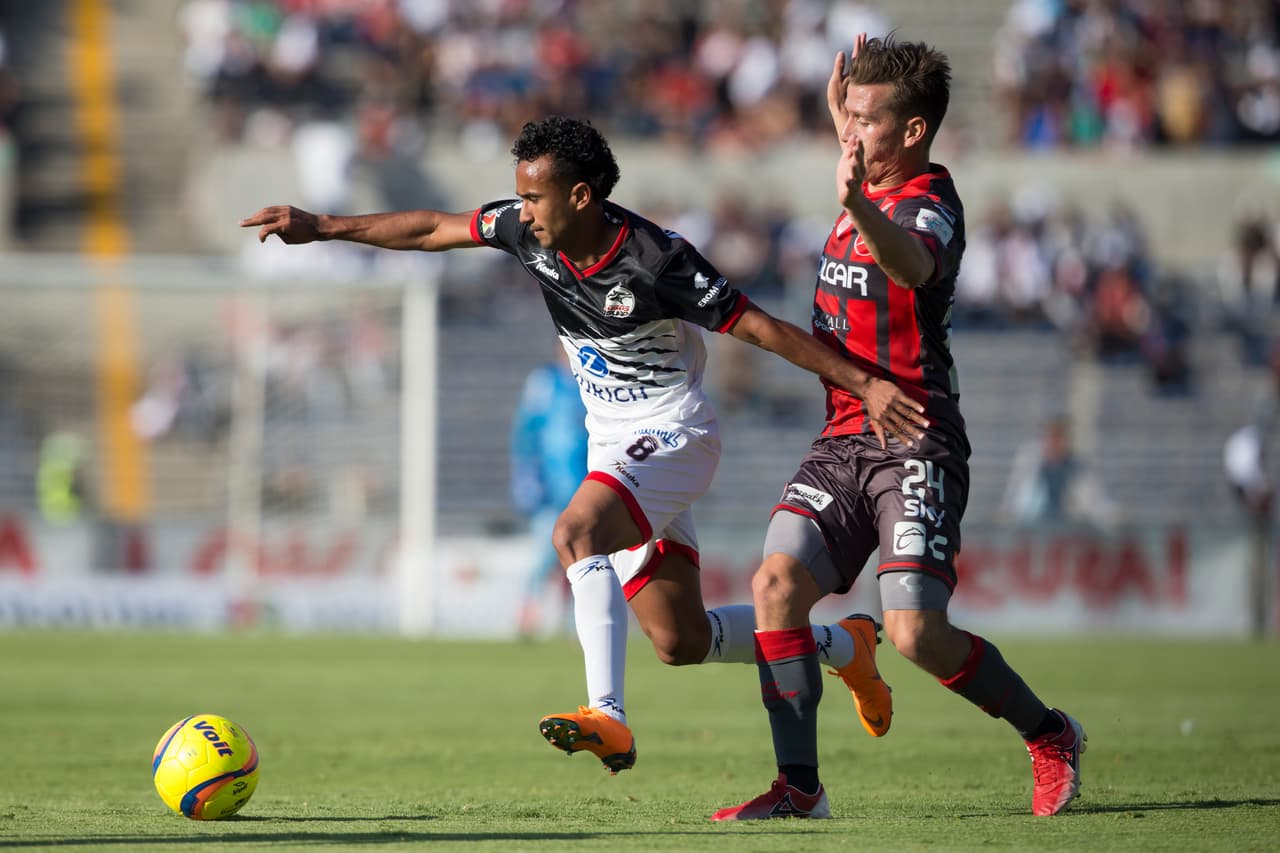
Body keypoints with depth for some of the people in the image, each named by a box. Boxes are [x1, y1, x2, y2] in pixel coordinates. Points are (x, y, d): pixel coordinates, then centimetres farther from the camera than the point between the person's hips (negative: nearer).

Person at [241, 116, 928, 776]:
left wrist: (866, 384, -20)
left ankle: (608, 718, -39)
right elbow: (433, 230, 7)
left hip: (673, 436, -7)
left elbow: (761, 328, -19)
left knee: (576, 533, -33)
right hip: (615, 445, 8)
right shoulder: (528, 230, -5)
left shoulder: (654, 262, -23)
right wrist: (320, 228, 7)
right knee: (680, 643, 8)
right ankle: (844, 644, 31)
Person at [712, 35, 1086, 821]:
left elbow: (911, 264, -41)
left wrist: (857, 207, -58)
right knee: (778, 581, -14)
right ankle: (799, 786, -9)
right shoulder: (877, 193, 13)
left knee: (917, 634, -16)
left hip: (915, 446, -8)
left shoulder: (932, 206, -13)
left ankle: (1050, 735, 11)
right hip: (844, 440, 8)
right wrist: (843, 117, 40)